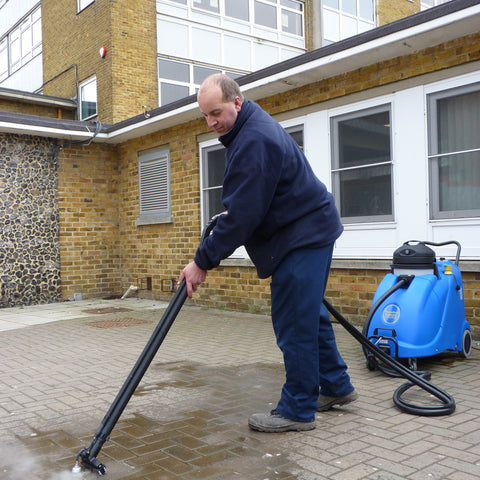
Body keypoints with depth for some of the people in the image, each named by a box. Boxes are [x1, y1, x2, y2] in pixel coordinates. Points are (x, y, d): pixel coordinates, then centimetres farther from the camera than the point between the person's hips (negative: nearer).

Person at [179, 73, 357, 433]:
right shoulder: (251, 126, 12)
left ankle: (298, 410, 6)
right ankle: (336, 386, 31)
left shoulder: (254, 140, -23)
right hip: (310, 230, 11)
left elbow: (242, 213, -26)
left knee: (294, 322, -6)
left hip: (303, 235, -11)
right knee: (308, 314, 18)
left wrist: (204, 261, -20)